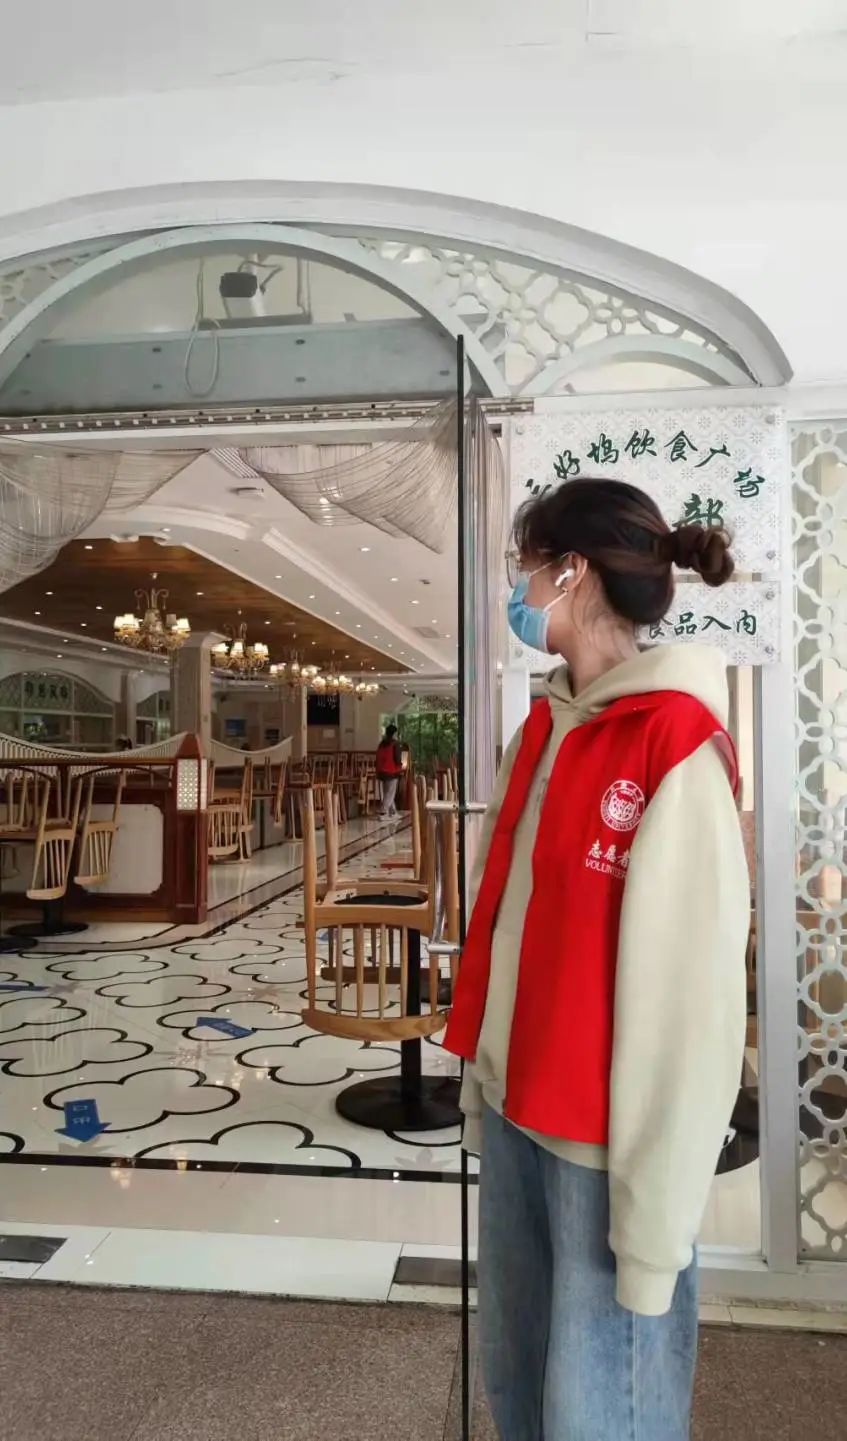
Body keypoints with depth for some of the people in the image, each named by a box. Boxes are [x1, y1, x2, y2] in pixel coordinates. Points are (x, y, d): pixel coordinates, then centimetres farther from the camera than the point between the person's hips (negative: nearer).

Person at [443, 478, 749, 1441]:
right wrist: (483, 1085, 11)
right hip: (515, 1113, 7)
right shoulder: (548, 728, 7)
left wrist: (655, 1213, -16)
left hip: (606, 1137, -7)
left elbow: (690, 987, -20)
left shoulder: (677, 744, -18)